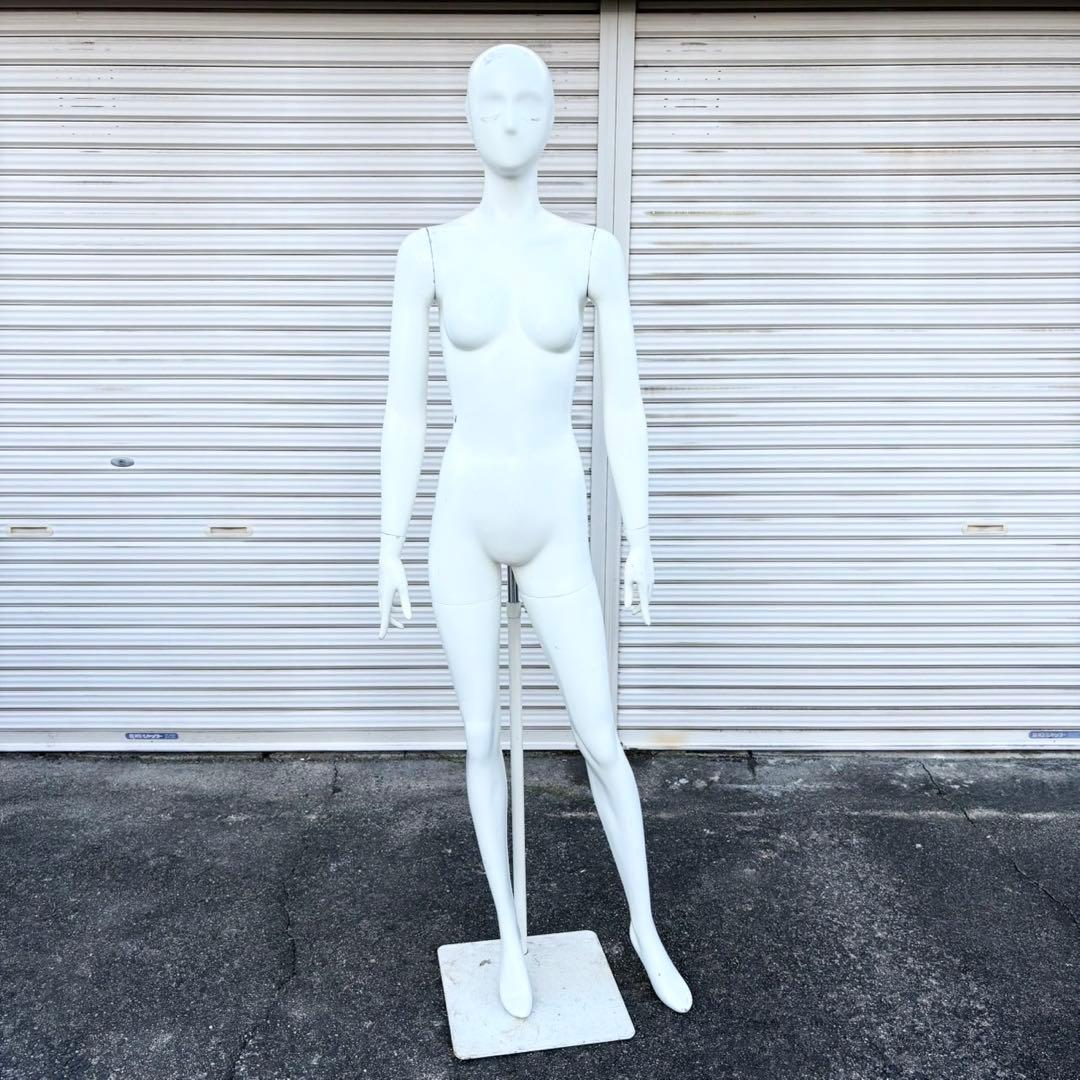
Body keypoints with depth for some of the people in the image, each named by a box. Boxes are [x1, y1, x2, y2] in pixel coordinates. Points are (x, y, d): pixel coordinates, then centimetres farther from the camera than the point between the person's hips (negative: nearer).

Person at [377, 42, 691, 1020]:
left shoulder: (595, 253, -3)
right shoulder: (428, 252, -3)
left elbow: (624, 405, -1)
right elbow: (403, 409, -2)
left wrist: (641, 540, -1)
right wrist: (390, 547, -2)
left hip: (557, 528, 0)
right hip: (465, 521, 0)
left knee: (601, 740, 6)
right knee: (483, 739, 11)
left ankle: (644, 925, 33)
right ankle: (511, 935, 35)